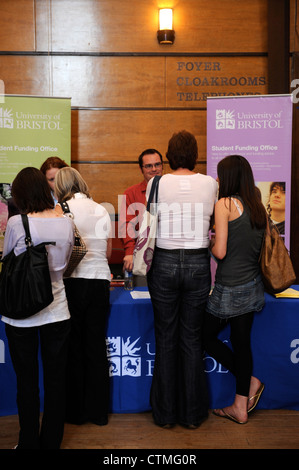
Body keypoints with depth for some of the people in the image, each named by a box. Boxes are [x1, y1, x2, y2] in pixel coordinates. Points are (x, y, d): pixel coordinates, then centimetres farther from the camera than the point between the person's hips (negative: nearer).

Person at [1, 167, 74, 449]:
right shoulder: (66, 224, -4)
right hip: (57, 312, 3)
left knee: (26, 382, 12)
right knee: (55, 381, 14)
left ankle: (29, 443, 26)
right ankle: (52, 442, 27)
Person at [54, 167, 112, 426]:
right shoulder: (101, 210, 7)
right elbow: (108, 252, 10)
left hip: (72, 280, -3)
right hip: (99, 280, 3)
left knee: (73, 346, 10)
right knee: (96, 346, 11)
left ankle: (76, 411, 20)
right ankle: (98, 411, 20)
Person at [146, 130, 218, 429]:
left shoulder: (157, 183, -5)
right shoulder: (209, 183, 0)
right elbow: (214, 222, 11)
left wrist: (146, 261, 11)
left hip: (164, 263, -1)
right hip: (198, 262, 1)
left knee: (166, 339, 10)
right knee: (192, 339, 11)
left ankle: (166, 413, 22)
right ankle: (192, 413, 22)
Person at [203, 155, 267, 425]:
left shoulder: (225, 204, -12)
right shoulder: (257, 206, 8)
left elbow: (220, 251, -16)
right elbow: (259, 247, 14)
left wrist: (210, 243, 5)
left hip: (230, 287, -7)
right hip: (252, 285, 8)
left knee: (206, 336, 9)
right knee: (241, 341, 13)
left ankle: (251, 382, 13)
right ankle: (241, 407, 21)